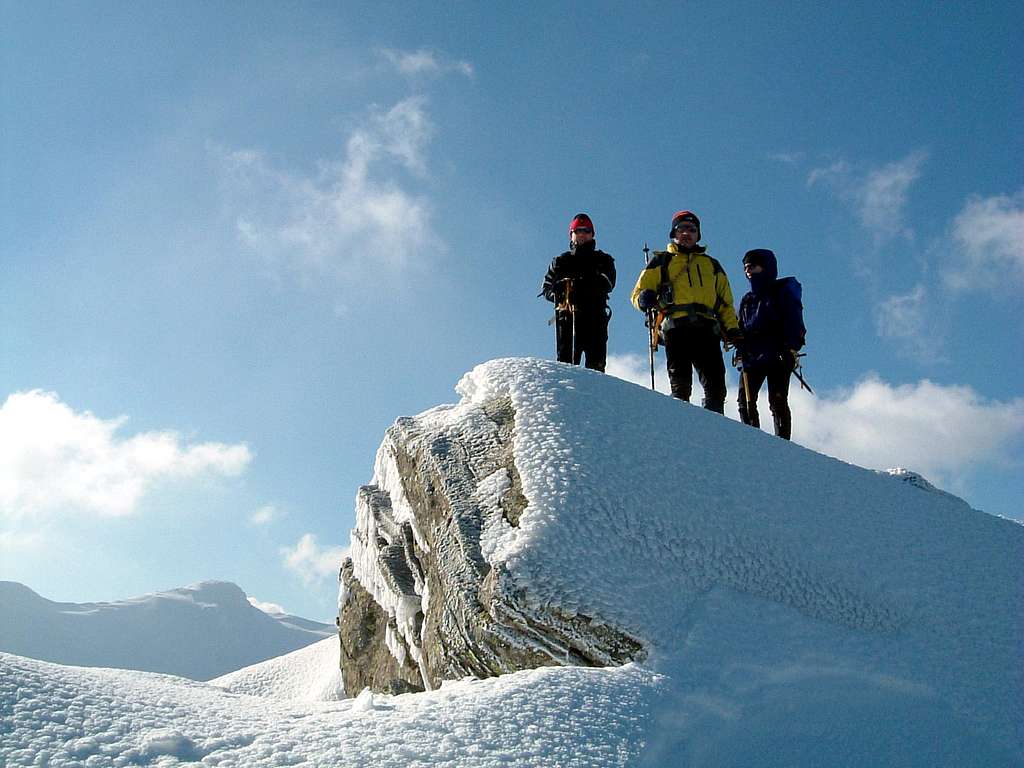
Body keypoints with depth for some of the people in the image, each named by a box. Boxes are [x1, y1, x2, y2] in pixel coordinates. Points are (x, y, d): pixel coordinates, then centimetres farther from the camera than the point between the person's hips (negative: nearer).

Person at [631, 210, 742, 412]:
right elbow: (638, 293, 16)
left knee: (716, 385, -8)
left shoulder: (711, 265, 30)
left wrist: (732, 328, 10)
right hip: (676, 328, -2)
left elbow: (725, 302, 27)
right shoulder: (661, 261, 22)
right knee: (680, 384, -12)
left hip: (706, 329, 3)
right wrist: (644, 299, -9)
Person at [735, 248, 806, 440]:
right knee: (745, 401, -5)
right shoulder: (747, 300, 25)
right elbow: (741, 328, 23)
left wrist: (791, 348, -15)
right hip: (752, 357, 6)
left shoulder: (783, 291, 7)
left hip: (777, 356, -6)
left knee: (778, 401, -11)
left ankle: (783, 441, -12)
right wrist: (741, 351, 7)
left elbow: (794, 321, -3)